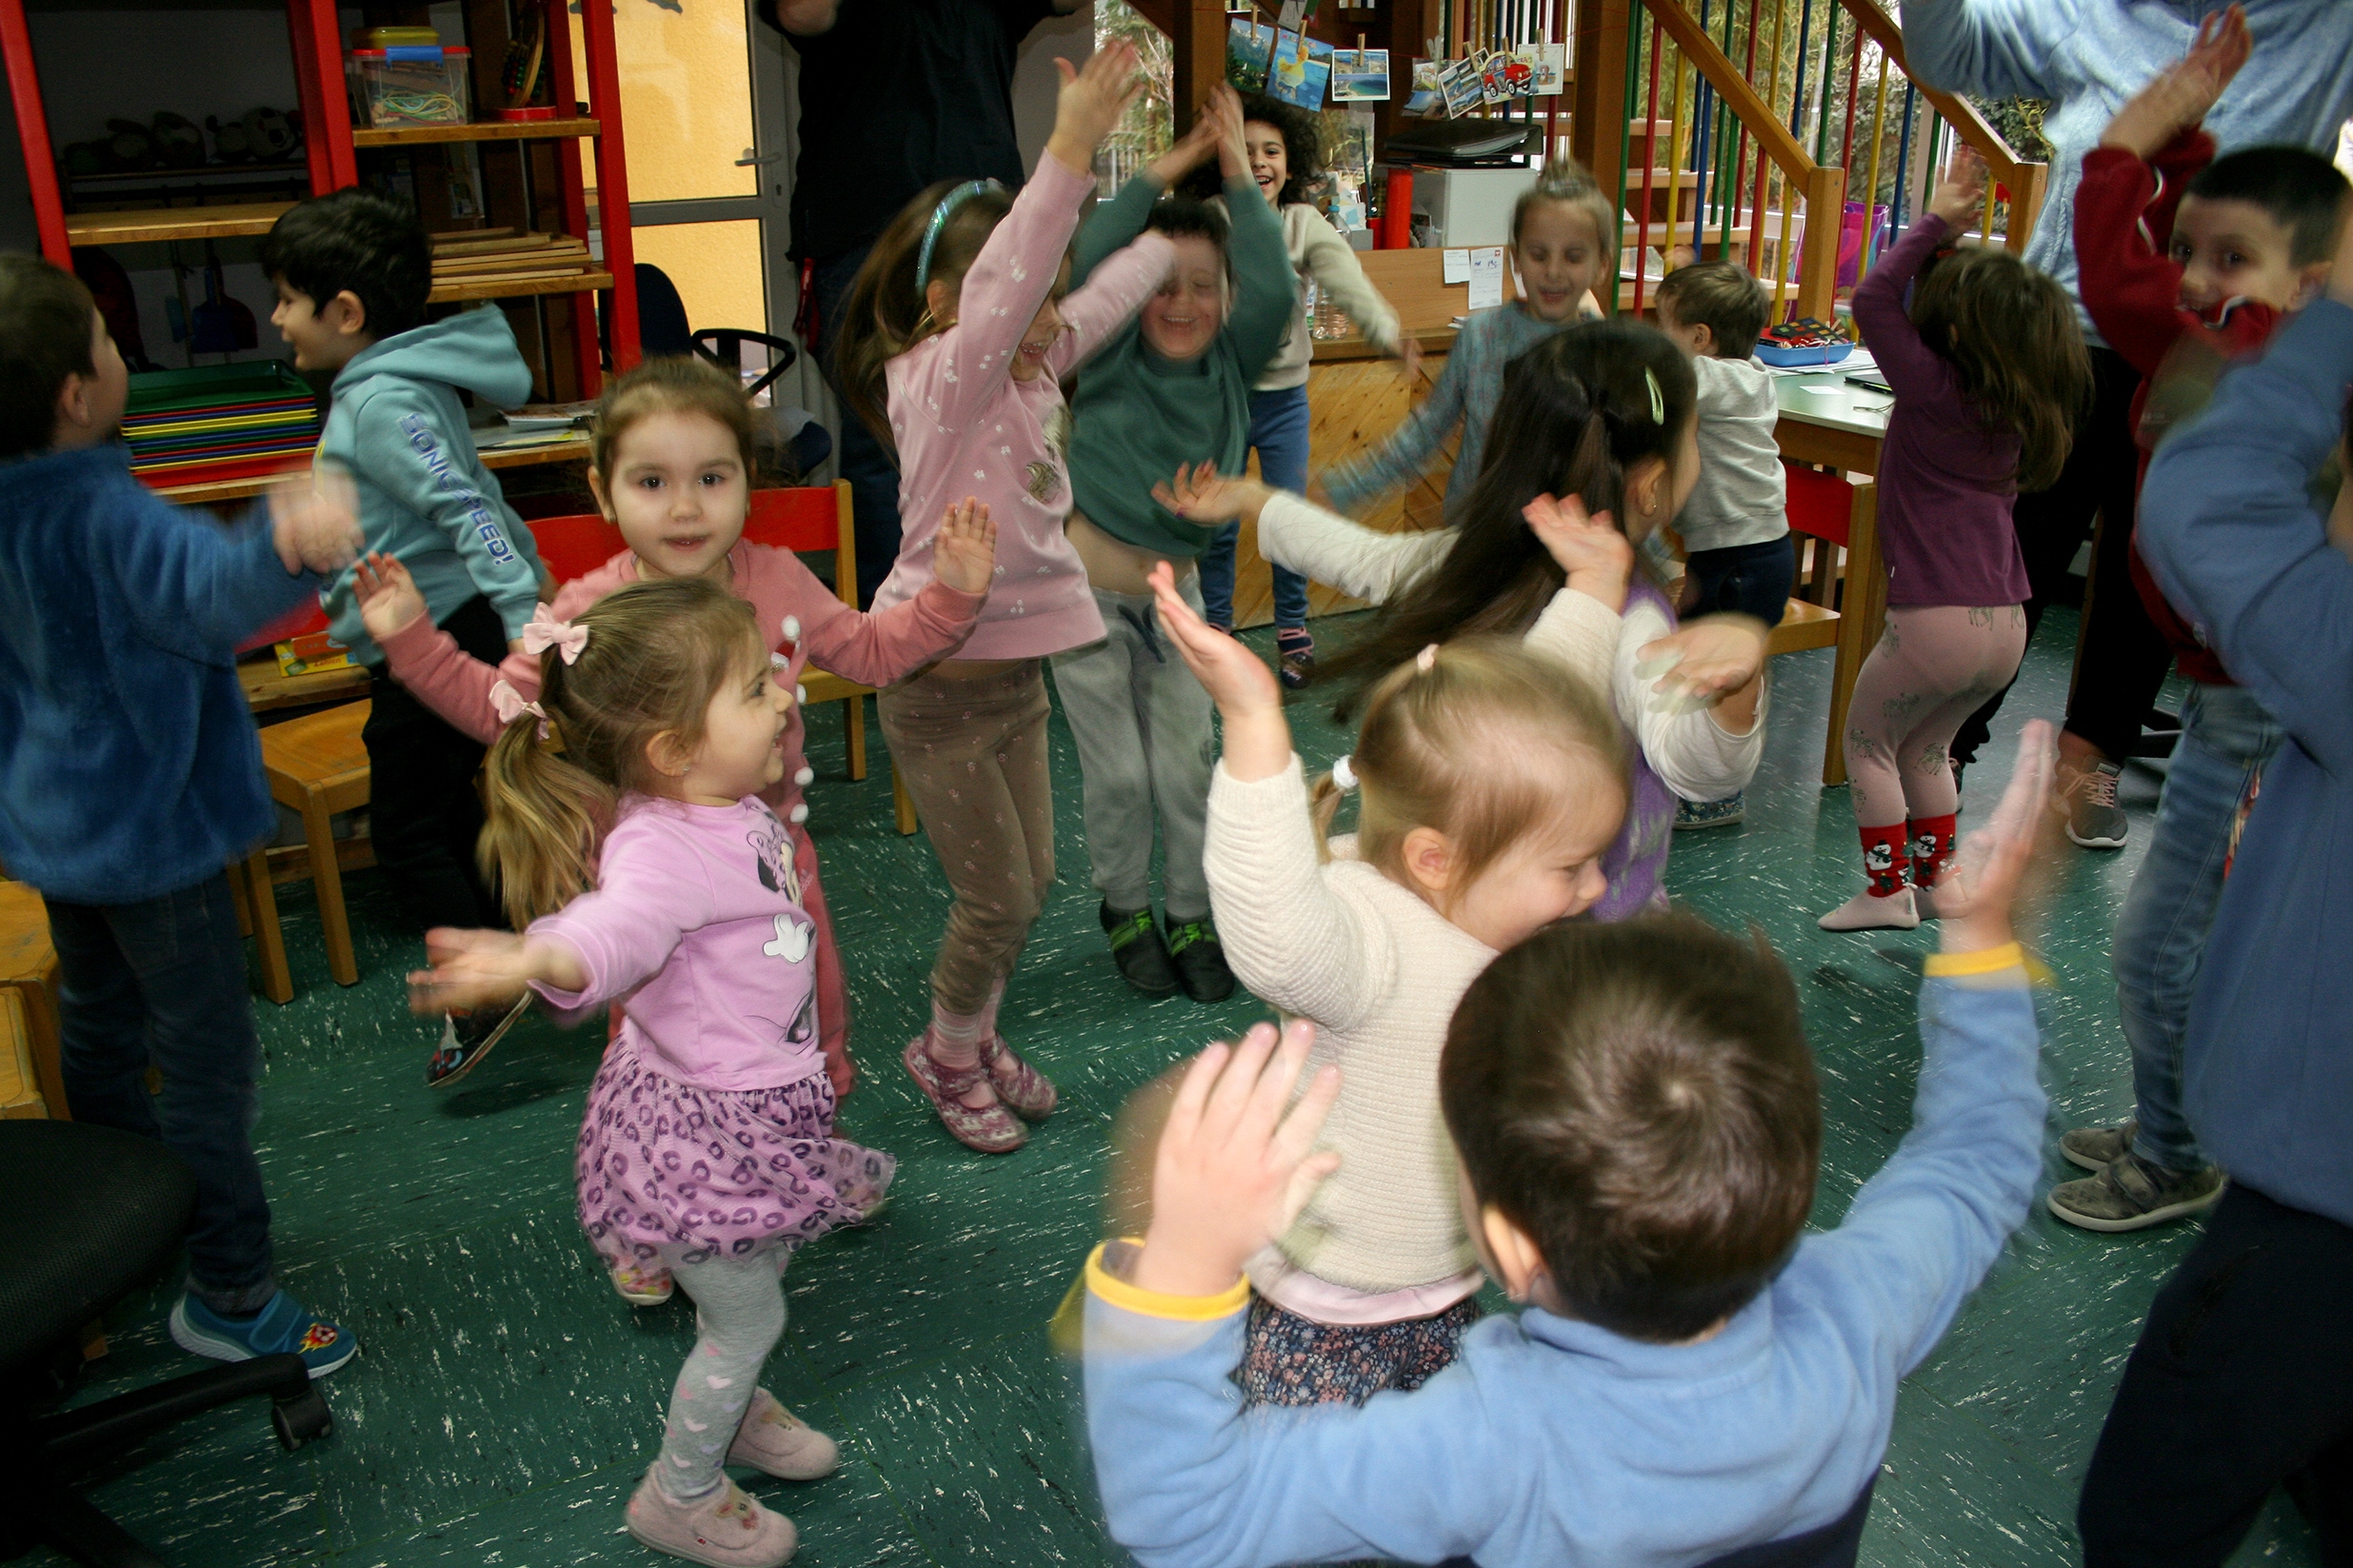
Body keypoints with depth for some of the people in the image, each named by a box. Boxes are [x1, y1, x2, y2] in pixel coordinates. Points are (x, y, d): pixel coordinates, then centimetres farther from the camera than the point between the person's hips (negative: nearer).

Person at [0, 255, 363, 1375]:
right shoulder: (102, 514, -29)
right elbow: (207, 591, -52)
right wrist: (284, 547, -71)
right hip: (146, 832, -9)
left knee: (97, 1026, 25)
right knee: (206, 1060, 1)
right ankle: (228, 1296, 12)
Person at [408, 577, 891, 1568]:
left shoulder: (732, 814, -5)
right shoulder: (660, 848, -35)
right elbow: (617, 923, -55)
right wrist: (538, 960, -74)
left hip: (756, 1105, 9)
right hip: (701, 1125, -9)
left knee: (754, 1279, 29)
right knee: (747, 1314, 10)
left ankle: (737, 1409, 57)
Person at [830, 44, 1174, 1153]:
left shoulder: (1033, 370, 4)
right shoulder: (935, 380, -19)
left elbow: (1103, 297, 16)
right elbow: (999, 293, -36)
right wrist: (1070, 149, -44)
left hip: (1017, 670, 8)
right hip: (941, 683, -8)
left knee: (1030, 883, 16)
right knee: (997, 896, 2)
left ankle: (977, 1038, 39)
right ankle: (947, 1054, 28)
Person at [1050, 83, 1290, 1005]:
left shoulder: (1230, 363, -6)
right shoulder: (1112, 356, -11)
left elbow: (1275, 292, -24)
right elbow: (1089, 262, -28)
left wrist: (1237, 176, -24)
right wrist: (1165, 171, -26)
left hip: (1172, 586, 3)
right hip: (1083, 584, -2)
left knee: (1188, 763, 3)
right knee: (1118, 771, 2)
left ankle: (1191, 916, 21)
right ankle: (1124, 910, 26)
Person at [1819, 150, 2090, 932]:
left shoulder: (1935, 389, -13)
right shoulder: (2023, 409, 8)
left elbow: (1874, 298, -13)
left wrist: (1935, 220, -6)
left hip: (1936, 618, -7)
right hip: (2007, 622, 7)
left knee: (1867, 739, 13)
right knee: (1926, 745, 26)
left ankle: (1885, 891, 13)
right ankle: (1934, 879, 33)